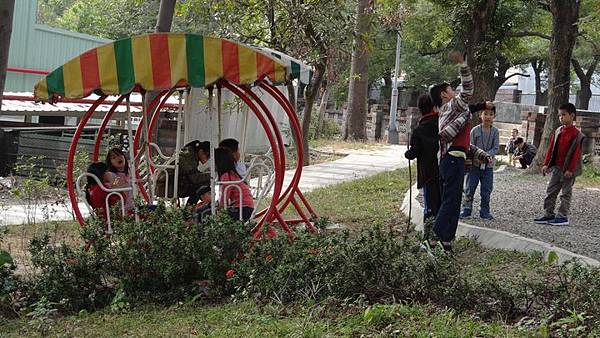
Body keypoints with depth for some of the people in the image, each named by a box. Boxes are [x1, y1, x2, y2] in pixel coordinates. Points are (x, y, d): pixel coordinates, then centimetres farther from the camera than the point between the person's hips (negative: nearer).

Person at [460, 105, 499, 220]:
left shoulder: (495, 132, -1)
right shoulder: (475, 130, -3)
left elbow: (496, 148, -3)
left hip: (488, 166, 1)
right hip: (475, 164, -1)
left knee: (486, 190, 5)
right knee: (469, 188, 2)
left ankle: (484, 211, 16)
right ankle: (466, 209, 13)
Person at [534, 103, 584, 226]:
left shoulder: (576, 134, -12)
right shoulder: (558, 131, 8)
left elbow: (575, 153, -15)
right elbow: (551, 148, 11)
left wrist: (570, 169, -19)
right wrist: (546, 164, 7)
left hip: (567, 169, -7)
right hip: (556, 167, 7)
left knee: (565, 193, 2)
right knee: (550, 191, 8)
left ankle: (563, 217, 7)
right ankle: (549, 215, 14)